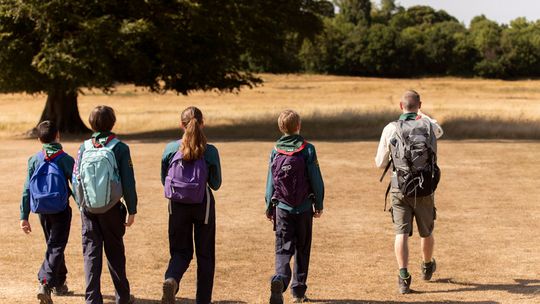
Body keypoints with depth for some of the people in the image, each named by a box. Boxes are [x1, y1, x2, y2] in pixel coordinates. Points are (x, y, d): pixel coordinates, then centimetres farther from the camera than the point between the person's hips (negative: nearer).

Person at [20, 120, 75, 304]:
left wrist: (24, 216, 4)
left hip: (42, 211, 4)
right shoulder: (65, 159, -10)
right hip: (61, 210, -4)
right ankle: (45, 283, -23)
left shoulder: (34, 160, -1)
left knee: (53, 245, 20)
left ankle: (59, 284, 29)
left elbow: (27, 189, 0)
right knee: (56, 247, -5)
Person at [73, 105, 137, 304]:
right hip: (112, 209, -1)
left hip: (88, 210, 1)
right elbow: (128, 182, -8)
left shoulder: (84, 148, 0)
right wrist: (132, 210, 0)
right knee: (115, 253, 12)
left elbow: (75, 179, 4)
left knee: (91, 253, 5)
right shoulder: (120, 148, -8)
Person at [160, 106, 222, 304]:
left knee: (181, 251, 12)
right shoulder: (210, 152, -11)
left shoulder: (170, 149, -6)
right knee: (205, 255, 13)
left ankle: (171, 280, -19)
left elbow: (164, 180, 4)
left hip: (178, 206, 1)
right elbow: (216, 184, -2)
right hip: (203, 206, -1)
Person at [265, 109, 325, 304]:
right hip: (304, 208, -1)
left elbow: (270, 181, 4)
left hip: (282, 208, 1)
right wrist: (319, 205, 5)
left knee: (283, 249, 3)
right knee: (302, 250, 13)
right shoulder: (308, 149, -7)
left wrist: (269, 208, 14)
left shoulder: (275, 151, -1)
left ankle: (280, 278, -25)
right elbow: (316, 179, -6)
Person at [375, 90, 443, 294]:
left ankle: (403, 276, -13)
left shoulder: (390, 129, -6)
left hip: (400, 189, -1)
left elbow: (380, 163, 3)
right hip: (425, 189, 1)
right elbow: (439, 131, 27)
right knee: (426, 232, 20)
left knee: (401, 233, -1)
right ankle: (427, 267, 41)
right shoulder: (428, 125, -1)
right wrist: (422, 115, 42)